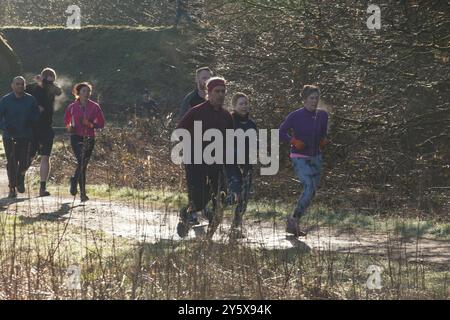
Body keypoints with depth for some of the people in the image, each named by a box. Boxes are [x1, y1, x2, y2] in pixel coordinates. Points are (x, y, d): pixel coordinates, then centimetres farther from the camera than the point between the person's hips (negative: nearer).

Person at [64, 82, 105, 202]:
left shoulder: (94, 107, 3)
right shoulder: (72, 107, 3)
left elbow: (101, 124, 6)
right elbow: (66, 121, 19)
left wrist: (90, 124, -12)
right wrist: (69, 127, -3)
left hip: (89, 138, 2)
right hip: (76, 137, -2)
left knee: (84, 165, 9)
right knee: (81, 162, -19)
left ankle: (74, 181, 37)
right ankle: (83, 193, -13)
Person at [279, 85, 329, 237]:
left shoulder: (322, 115, 4)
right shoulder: (296, 116, -10)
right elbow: (281, 132, -3)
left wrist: (324, 141, 1)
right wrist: (294, 141, -17)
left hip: (316, 158, 6)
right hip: (300, 158, -6)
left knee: (312, 192, 7)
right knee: (309, 187, -23)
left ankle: (292, 225, 19)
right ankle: (294, 218, -8)